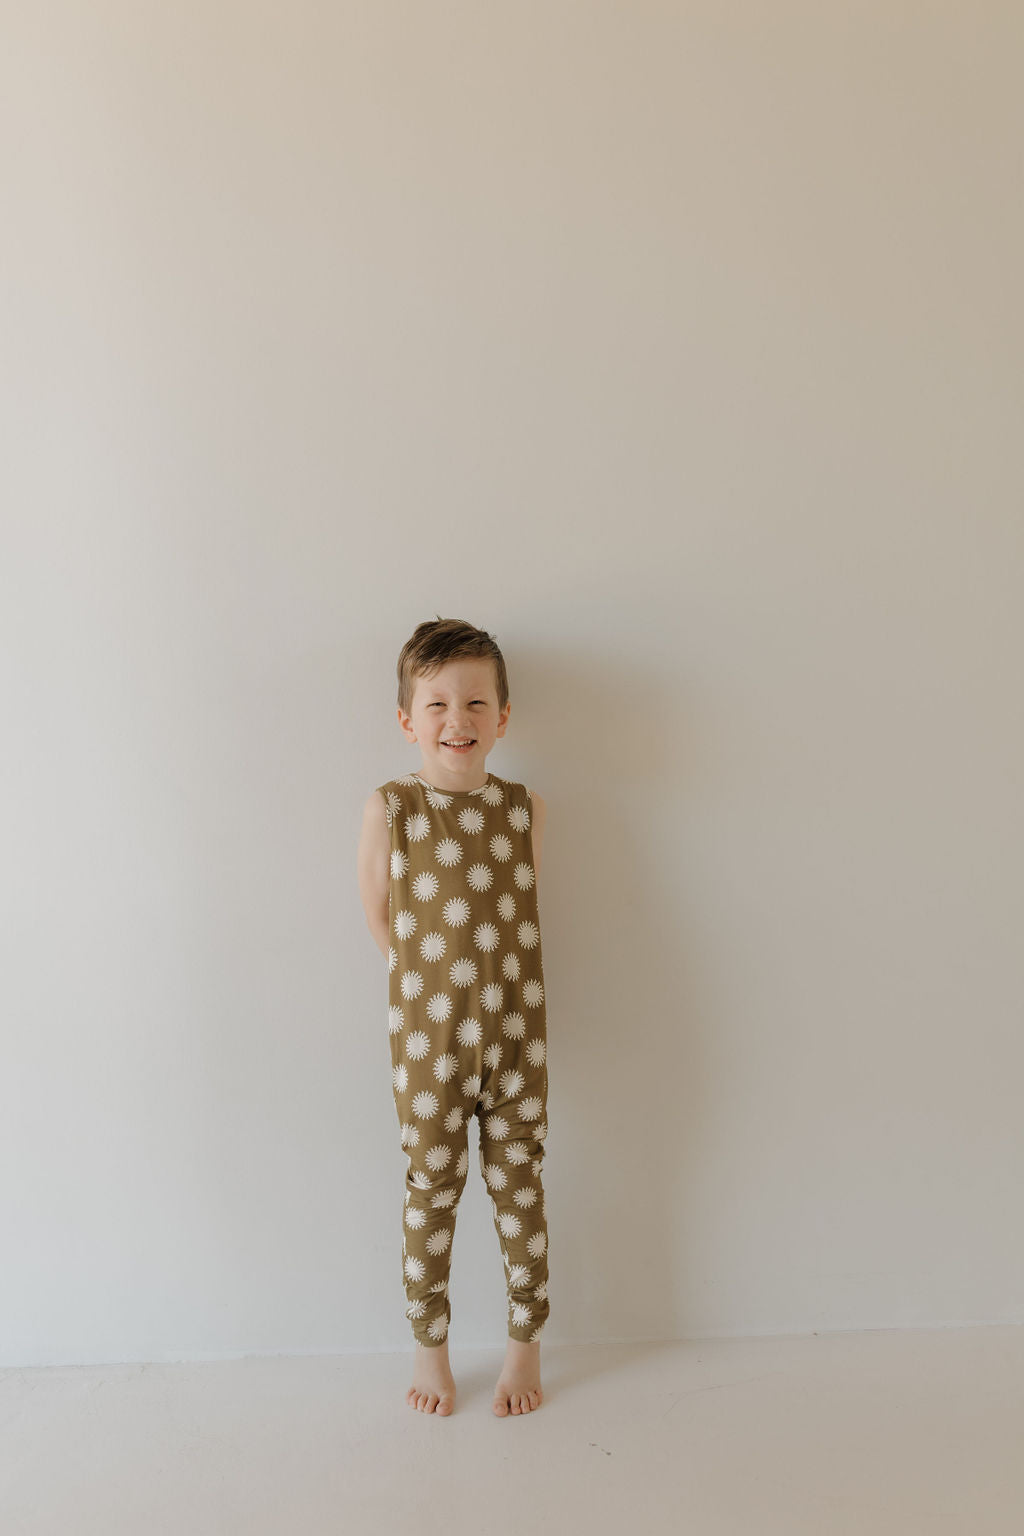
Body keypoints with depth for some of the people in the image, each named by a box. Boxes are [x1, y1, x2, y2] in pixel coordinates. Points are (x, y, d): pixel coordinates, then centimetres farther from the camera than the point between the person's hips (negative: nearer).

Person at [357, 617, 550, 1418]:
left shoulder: (525, 807, -2)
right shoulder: (389, 809, -8)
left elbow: (525, 913, 8)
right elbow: (379, 913, 1)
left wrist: (485, 975, 7)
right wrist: (433, 978, 5)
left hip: (516, 1029, 2)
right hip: (427, 1036, -1)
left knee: (520, 1186, 13)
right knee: (431, 1187, 12)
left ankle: (525, 1343, 33)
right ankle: (430, 1347, 33)